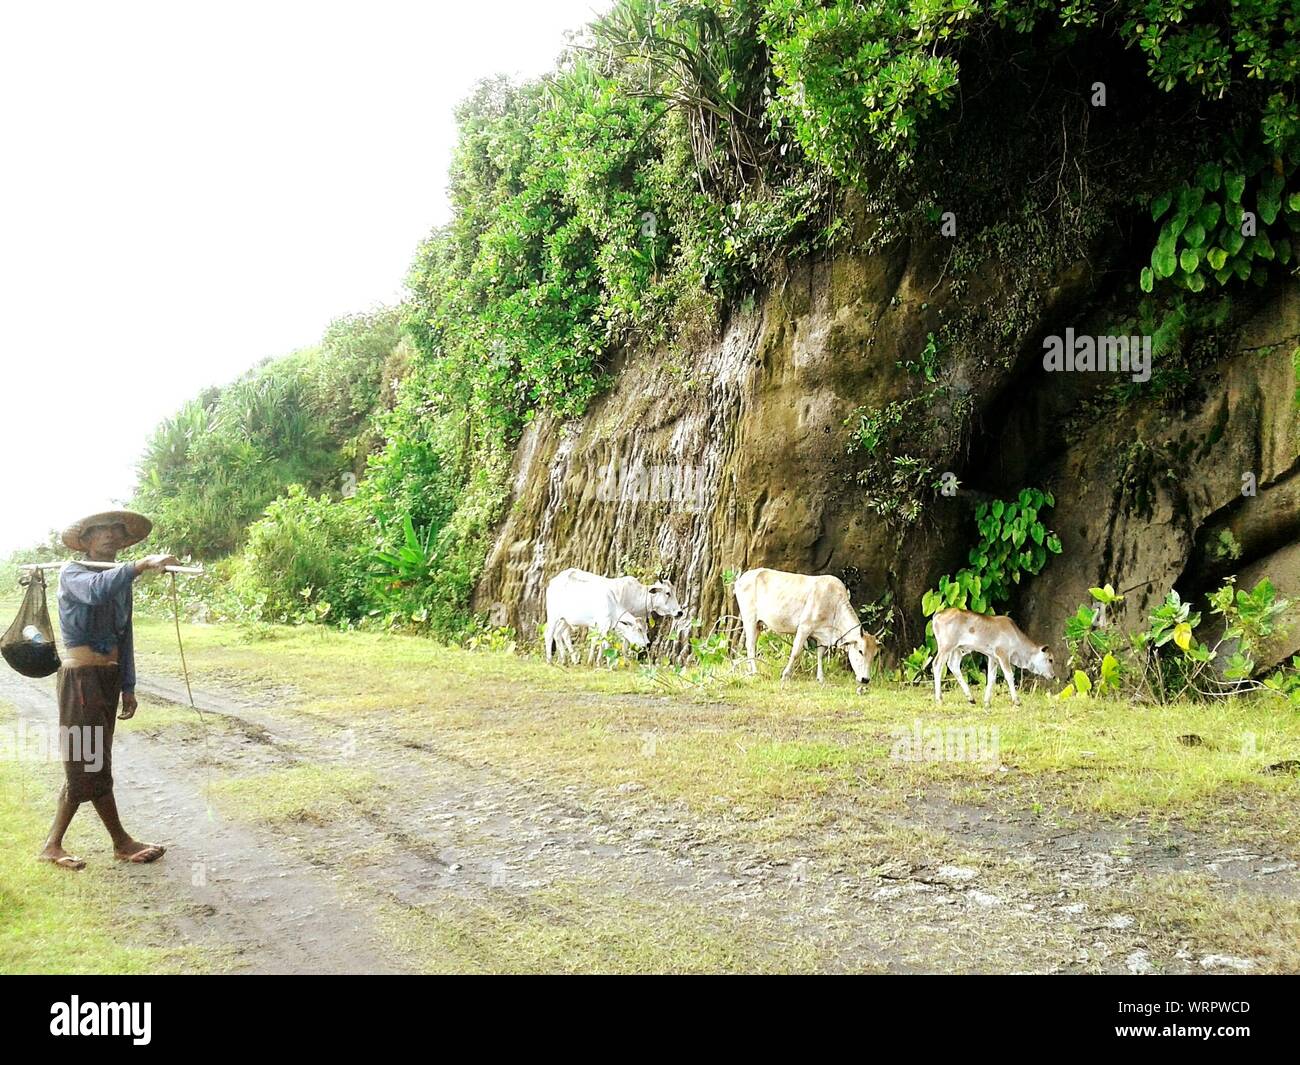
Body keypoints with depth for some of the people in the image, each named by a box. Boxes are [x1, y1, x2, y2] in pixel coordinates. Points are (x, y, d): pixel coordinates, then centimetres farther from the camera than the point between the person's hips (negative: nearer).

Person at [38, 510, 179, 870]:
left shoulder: (120, 578, 14)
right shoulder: (72, 572, -7)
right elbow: (96, 590, -32)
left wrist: (128, 687, 13)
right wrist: (141, 565, -43)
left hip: (109, 677, 8)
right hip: (81, 675, -8)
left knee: (82, 766, 10)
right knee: (92, 763, -1)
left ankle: (53, 845, 18)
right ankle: (122, 842, 7)